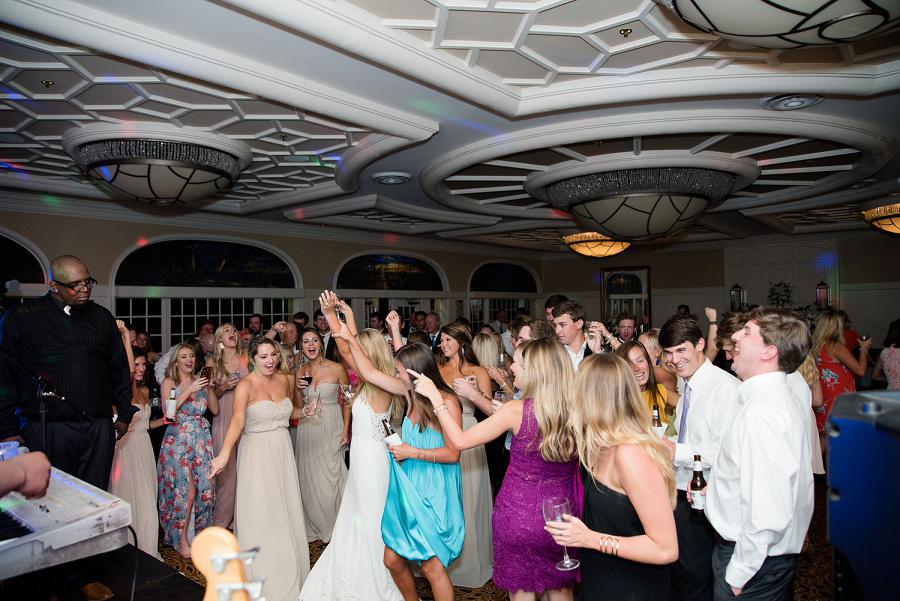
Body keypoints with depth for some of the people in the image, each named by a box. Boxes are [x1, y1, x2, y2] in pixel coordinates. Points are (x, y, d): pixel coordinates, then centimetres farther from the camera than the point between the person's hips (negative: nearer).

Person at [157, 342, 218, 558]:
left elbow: (215, 410, 8)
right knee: (186, 490, -9)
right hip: (178, 440, -4)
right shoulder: (169, 382, 1)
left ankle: (197, 532, 17)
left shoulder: (200, 381, 12)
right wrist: (189, 390, -19)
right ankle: (182, 539, 7)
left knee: (206, 488, -2)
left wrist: (210, 388, -4)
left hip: (201, 440, 4)